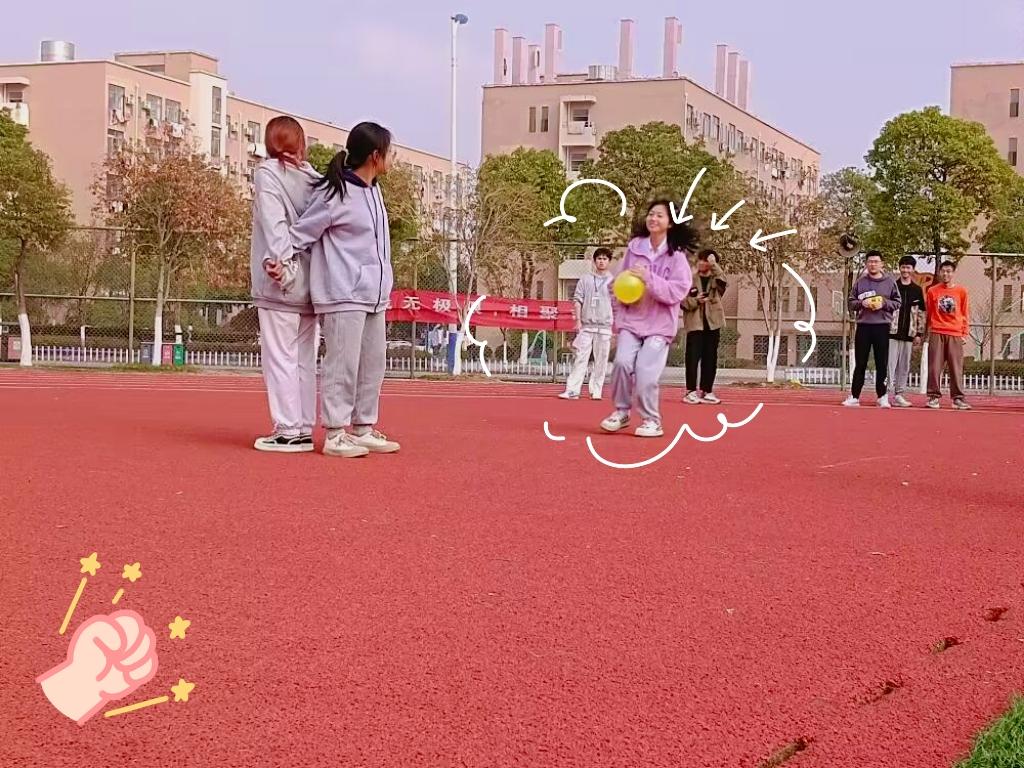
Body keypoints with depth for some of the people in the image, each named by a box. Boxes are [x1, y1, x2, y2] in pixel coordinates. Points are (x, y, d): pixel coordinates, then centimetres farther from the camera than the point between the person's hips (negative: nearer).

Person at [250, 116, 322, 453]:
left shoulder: (268, 172, -3)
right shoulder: (313, 177, 11)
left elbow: (274, 220, -17)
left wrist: (278, 258, -27)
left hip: (280, 282, -6)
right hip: (310, 283, 6)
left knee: (280, 357, -3)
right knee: (305, 358, 10)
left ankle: (288, 431, -4)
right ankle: (304, 429, 12)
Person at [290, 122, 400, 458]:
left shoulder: (373, 190, 13)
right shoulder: (336, 193, -12)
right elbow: (303, 231, -10)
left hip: (372, 295, 8)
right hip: (343, 294, -8)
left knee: (373, 364, 10)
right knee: (343, 364, -5)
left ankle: (363, 429, 19)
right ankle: (335, 434, 2)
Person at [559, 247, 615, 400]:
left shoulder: (613, 282, 7)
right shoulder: (585, 280, 9)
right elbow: (577, 300, 7)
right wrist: (578, 320, -2)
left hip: (605, 326, 0)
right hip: (586, 325, 0)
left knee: (601, 361, 2)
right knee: (580, 358, -4)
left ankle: (596, 391, 8)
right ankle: (572, 391, -8)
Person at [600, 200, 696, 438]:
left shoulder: (676, 255, -7)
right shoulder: (635, 246, 3)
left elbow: (678, 291, -14)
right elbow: (620, 278, 12)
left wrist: (649, 279, -22)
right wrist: (618, 310, 1)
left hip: (659, 324, -3)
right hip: (631, 318, 3)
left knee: (645, 371, -12)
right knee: (622, 362, -13)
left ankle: (651, 420, 7)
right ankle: (621, 412, 8)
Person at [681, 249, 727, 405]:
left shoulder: (715, 279, 8)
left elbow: (723, 281, -16)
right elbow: (682, 299, 1)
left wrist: (714, 265, -21)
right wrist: (695, 301, -16)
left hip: (712, 323, 3)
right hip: (695, 323, -3)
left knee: (710, 359, 5)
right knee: (693, 357, -7)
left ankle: (706, 391, 11)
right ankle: (691, 391, -3)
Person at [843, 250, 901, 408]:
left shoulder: (890, 282, 6)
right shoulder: (860, 282, 8)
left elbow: (897, 303, 6)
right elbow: (851, 303, 10)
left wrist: (884, 303, -11)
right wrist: (862, 303, -9)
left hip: (882, 326, -1)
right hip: (863, 325, 1)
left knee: (882, 364, 1)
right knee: (860, 364, 3)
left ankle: (882, 396, 7)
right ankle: (854, 396, 7)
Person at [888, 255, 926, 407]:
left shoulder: (917, 290, 10)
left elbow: (920, 314, 11)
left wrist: (918, 333, 5)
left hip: (908, 334, 3)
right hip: (892, 332, -3)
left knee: (904, 366, 5)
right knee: (890, 364, -7)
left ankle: (898, 395, 9)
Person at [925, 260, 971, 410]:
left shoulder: (961, 291, 6)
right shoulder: (932, 291, 6)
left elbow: (965, 314, 9)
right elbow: (929, 313, 10)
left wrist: (964, 334, 3)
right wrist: (927, 332, 6)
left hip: (955, 335, 0)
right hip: (937, 334, 0)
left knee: (956, 368, -1)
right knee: (934, 367, -1)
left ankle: (958, 398, 2)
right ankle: (934, 397, 3)